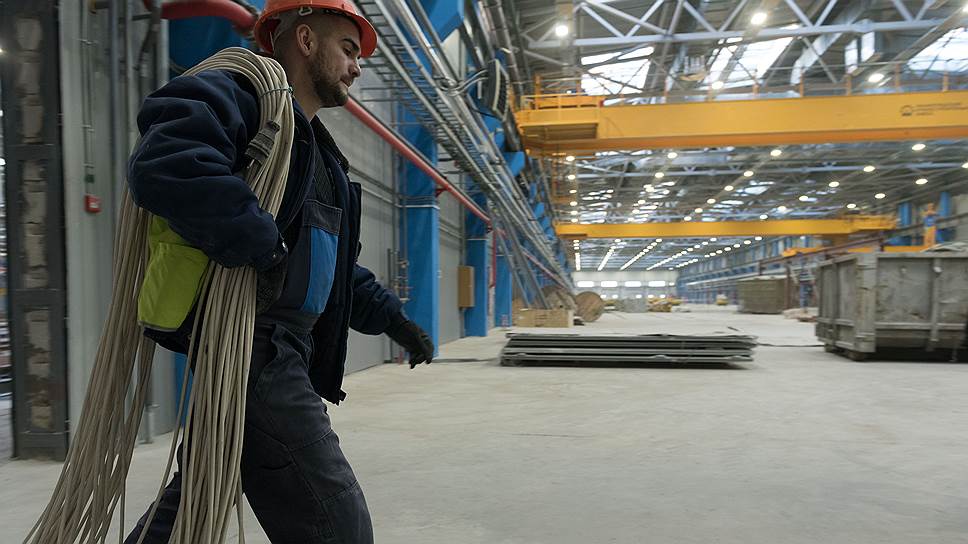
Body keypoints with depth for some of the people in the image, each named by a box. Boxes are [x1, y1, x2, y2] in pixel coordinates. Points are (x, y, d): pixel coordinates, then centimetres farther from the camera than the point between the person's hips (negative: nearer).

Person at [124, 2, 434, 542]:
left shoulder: (319, 152, 23)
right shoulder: (239, 93, -6)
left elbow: (335, 266, 26)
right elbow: (164, 167, -27)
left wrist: (392, 317, 15)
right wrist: (264, 245, -22)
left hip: (282, 350, 10)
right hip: (252, 345, -10)